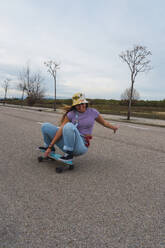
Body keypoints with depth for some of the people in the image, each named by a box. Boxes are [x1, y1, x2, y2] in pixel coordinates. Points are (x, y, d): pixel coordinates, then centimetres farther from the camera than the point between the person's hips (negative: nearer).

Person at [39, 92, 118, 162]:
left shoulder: (93, 112, 1)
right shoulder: (71, 114, -1)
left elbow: (104, 122, 20)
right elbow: (61, 130, -8)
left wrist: (113, 127, 7)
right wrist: (50, 147, -12)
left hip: (81, 146, -3)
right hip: (67, 143, 3)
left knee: (69, 126, -33)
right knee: (45, 126, -4)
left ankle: (69, 154, -17)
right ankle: (48, 146, 23)